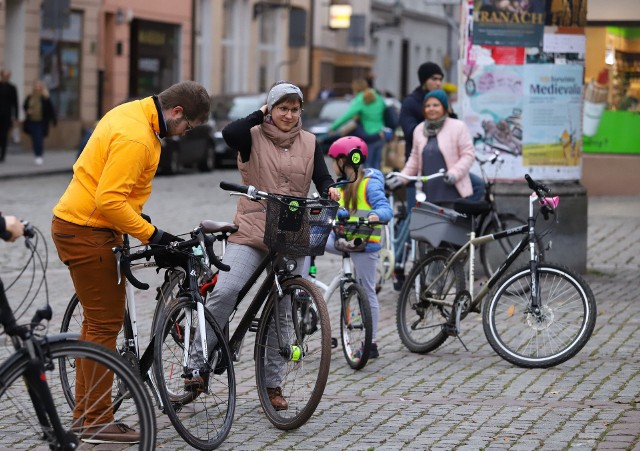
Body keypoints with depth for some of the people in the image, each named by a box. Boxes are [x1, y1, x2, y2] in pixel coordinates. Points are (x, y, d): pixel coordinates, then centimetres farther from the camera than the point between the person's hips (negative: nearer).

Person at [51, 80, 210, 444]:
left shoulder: (132, 114, 8)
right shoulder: (136, 138, -24)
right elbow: (109, 201, -28)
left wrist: (136, 222, 17)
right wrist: (150, 233, -23)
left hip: (82, 223, 11)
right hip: (86, 232, -11)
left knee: (99, 320, 17)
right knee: (106, 323, -5)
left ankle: (84, 414, 26)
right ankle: (97, 422, 1)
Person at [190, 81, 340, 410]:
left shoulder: (309, 143, 11)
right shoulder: (253, 138, 1)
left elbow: (322, 177, 4)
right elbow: (229, 133, -20)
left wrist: (329, 190, -19)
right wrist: (260, 115, -6)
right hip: (251, 231, -3)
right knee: (225, 291, -21)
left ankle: (272, 383, 17)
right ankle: (198, 365, -11)